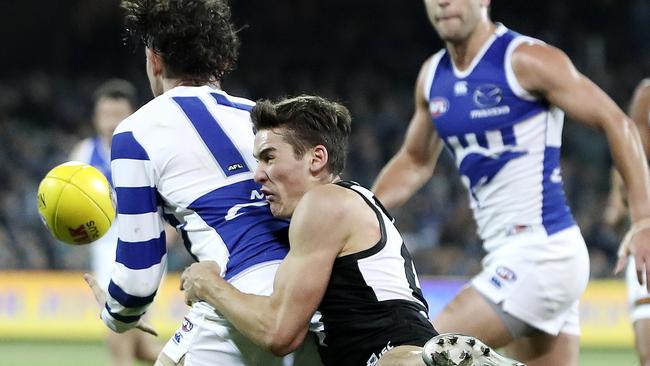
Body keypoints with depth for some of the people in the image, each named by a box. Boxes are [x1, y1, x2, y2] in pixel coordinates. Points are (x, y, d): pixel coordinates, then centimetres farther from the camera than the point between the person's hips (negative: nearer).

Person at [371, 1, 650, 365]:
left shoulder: (526, 60, -10)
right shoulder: (432, 77, 12)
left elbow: (617, 123, -9)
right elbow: (416, 162, 26)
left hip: (543, 251, -8)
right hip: (509, 254, 8)